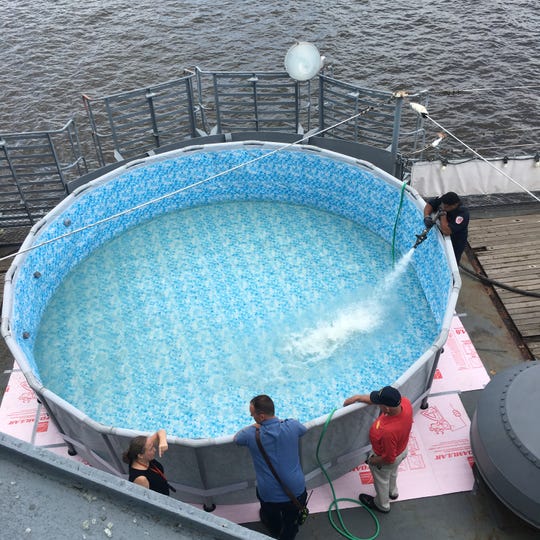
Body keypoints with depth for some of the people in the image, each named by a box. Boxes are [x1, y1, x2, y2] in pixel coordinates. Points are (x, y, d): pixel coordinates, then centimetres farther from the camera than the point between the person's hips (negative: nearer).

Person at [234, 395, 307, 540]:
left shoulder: (252, 435, -19)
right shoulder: (292, 426, -14)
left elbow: (236, 438, 6)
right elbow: (304, 429, 13)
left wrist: (255, 426, 14)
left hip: (270, 496, 0)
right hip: (296, 492, 0)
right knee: (290, 526, 31)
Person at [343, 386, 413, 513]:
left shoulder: (388, 431, -48)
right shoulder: (405, 402, -31)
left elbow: (388, 458, -30)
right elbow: (380, 398, -11)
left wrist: (371, 461, -11)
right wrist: (358, 397, -12)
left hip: (386, 460, -6)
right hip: (401, 450, 6)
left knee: (381, 481, 27)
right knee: (392, 473, 37)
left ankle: (382, 505, 56)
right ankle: (392, 492, 67)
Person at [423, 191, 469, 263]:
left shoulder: (462, 214, -37)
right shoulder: (444, 200, -21)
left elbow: (446, 231, -41)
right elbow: (430, 204, -6)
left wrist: (442, 213, -38)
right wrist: (426, 216, -26)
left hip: (455, 243, -6)